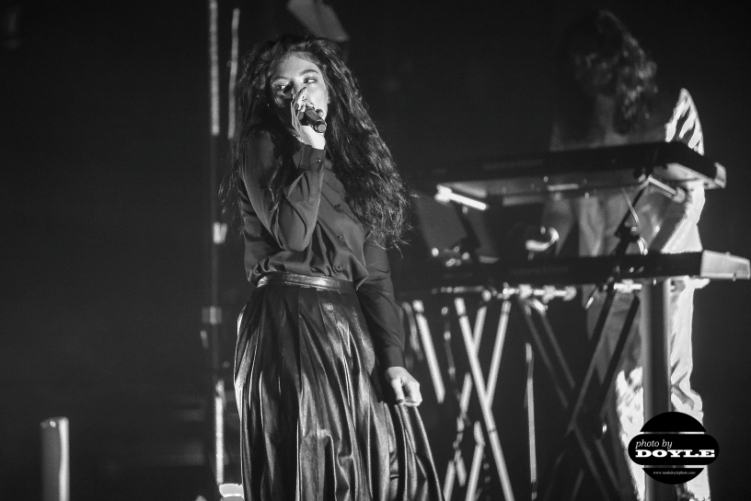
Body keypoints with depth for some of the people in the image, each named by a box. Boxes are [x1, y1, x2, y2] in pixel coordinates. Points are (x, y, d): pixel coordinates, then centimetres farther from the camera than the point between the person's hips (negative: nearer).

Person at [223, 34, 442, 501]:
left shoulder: (355, 160, 17)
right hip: (290, 328, -5)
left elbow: (376, 274, 10)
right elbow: (292, 234, -14)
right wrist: (310, 150, -10)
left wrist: (392, 357, -1)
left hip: (354, 330, 5)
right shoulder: (262, 146, 3)